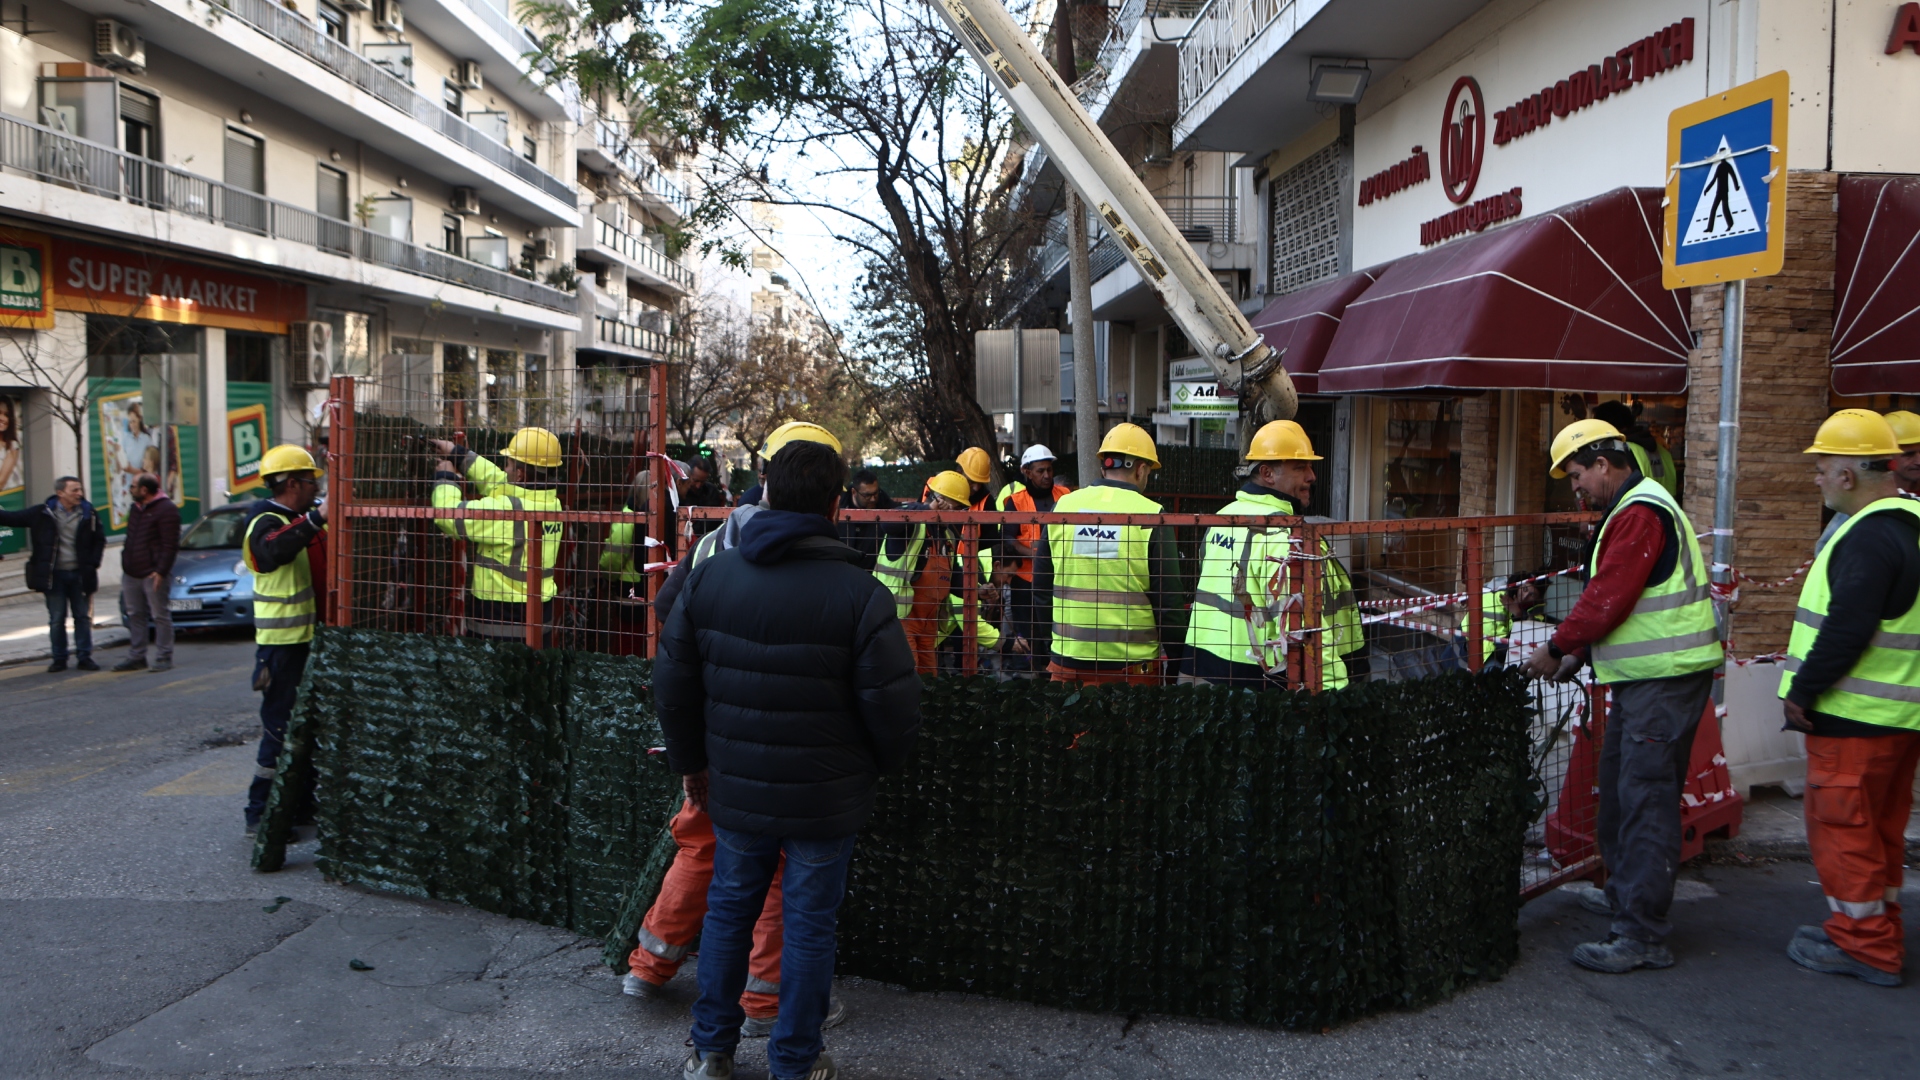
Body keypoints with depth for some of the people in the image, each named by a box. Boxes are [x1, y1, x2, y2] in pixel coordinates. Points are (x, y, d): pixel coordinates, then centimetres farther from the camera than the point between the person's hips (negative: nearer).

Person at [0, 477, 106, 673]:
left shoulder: (88, 514, -1)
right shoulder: (43, 513, -4)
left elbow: (99, 540, 7)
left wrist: (92, 563, -3)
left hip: (79, 574, 1)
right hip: (53, 574, -1)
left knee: (83, 617, 6)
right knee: (56, 619, 5)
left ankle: (84, 657, 14)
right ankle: (59, 659, 14)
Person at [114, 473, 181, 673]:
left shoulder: (166, 509, -11)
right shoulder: (137, 508, 18)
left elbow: (170, 545, -15)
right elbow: (130, 540, 24)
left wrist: (161, 571, -19)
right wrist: (125, 564, 16)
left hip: (153, 573, -9)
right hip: (131, 573, 9)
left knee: (160, 615, -3)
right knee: (135, 616, 12)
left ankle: (163, 658, 1)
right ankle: (136, 657, 19)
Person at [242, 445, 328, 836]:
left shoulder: (295, 520, 16)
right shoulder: (268, 521, -15)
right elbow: (273, 550, -39)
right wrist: (315, 519, -47)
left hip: (304, 640, 10)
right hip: (282, 644, -10)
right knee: (280, 727, -6)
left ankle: (302, 806, 29)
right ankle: (261, 814, 2)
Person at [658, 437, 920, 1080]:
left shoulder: (710, 576, -4)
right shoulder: (859, 593, -17)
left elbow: (673, 683, 4)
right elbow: (893, 705, -15)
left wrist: (691, 762, 17)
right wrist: (883, 763, 6)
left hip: (735, 788, 4)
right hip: (826, 797, -3)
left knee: (729, 908, 21)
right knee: (809, 924, 11)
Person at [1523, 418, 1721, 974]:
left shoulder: (1640, 513, -16)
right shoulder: (1633, 509, 19)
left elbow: (1608, 598, -20)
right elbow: (1612, 597, 20)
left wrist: (1557, 647, -9)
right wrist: (1580, 653, 12)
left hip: (1665, 678, -11)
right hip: (1645, 676, 11)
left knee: (1645, 798, -10)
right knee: (1619, 785, 20)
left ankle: (1643, 935, -7)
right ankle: (1624, 892, 34)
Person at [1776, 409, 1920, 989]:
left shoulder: (1869, 537, -20)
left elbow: (1846, 631, -27)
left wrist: (1802, 691, -17)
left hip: (1854, 717, -10)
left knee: (1841, 825, 0)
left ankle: (1863, 946, 8)